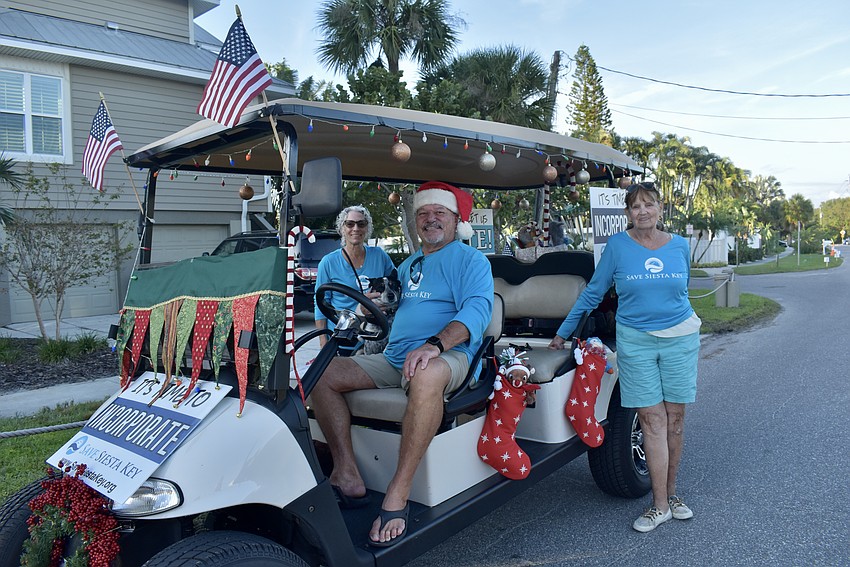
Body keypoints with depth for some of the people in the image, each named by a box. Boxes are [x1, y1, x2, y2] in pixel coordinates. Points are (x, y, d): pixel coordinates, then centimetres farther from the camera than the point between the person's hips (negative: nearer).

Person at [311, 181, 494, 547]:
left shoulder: (471, 260, 3)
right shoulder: (408, 265, 25)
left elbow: (477, 311, -15)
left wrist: (435, 344, -32)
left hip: (446, 355, -7)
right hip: (393, 358, 7)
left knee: (426, 376, -42)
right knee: (323, 372, -10)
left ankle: (397, 495, -35)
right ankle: (347, 476, -15)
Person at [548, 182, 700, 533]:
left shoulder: (679, 246, 5)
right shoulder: (618, 245, -3)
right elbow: (593, 292, 3)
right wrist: (563, 333, 4)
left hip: (680, 339, 3)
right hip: (635, 342, -2)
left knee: (675, 419, 7)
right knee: (652, 420, -2)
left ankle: (671, 492, 23)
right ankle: (660, 505, 8)